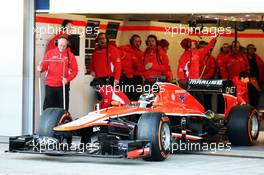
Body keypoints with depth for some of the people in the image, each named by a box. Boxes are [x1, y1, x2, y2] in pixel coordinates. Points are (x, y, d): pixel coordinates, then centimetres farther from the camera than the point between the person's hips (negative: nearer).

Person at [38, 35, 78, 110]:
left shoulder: (70, 55, 2)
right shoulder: (50, 53, 4)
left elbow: (74, 70, 2)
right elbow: (44, 65, 6)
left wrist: (68, 79, -12)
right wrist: (40, 68, -17)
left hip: (63, 85, 0)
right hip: (50, 85, 0)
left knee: (62, 108, 2)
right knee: (48, 107, 1)